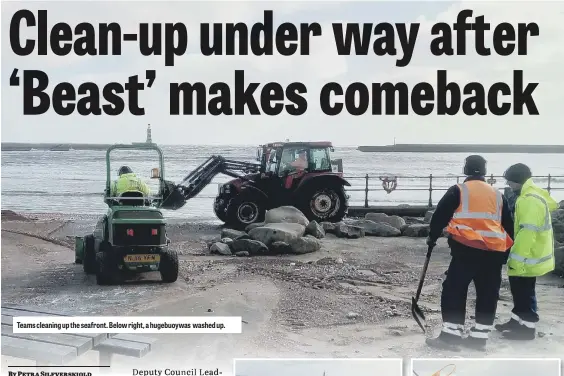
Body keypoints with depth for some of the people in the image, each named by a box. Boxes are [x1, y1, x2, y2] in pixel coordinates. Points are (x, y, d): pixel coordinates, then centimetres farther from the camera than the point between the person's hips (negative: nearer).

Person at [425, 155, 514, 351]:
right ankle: (479, 337, 15)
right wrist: (505, 253, 27)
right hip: (494, 252, 5)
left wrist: (432, 237, 17)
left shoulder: (458, 191, 1)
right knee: (488, 295, 12)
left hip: (467, 249, -4)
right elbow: (508, 226, 19)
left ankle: (451, 336, -2)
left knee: (454, 291, 1)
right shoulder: (497, 194, 16)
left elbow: (440, 216, 1)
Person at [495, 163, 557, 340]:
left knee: (524, 292, 0)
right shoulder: (530, 196, 13)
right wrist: (516, 256, 24)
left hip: (528, 258, -10)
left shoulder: (530, 200, -23)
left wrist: (517, 258, -25)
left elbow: (527, 232, -28)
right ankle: (517, 321, 31)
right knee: (519, 290, 19)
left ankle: (527, 328, 10)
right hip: (528, 255, 10)